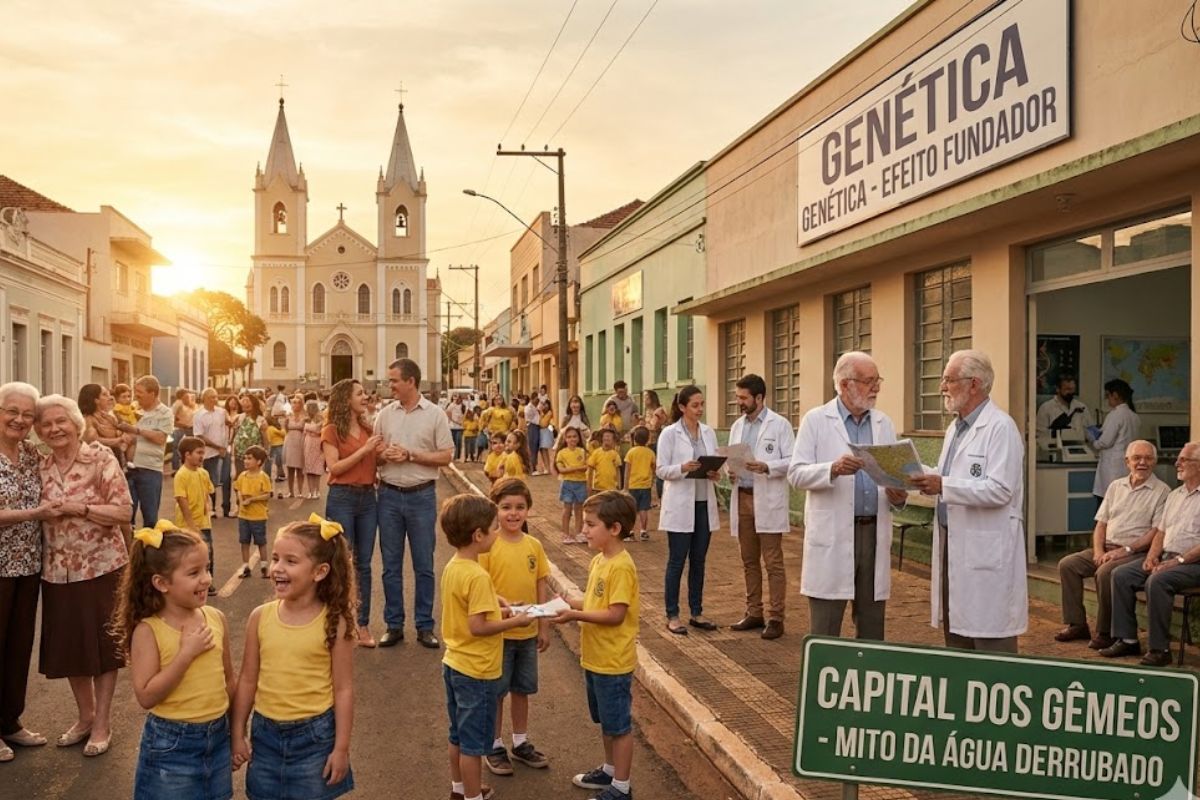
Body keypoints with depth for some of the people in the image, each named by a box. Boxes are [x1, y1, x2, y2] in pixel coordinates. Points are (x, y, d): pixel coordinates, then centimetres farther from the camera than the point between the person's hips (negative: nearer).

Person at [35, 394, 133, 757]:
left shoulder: (100, 458, -10)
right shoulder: (41, 467, 5)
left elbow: (124, 511, -13)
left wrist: (77, 508, -21)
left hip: (101, 566, -5)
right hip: (58, 570, 5)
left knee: (103, 644, 5)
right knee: (68, 646, 13)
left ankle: (102, 723, 19)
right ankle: (85, 715, 32)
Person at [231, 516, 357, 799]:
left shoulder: (333, 623, -14)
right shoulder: (260, 617, -6)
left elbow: (343, 688, -9)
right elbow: (247, 680, 3)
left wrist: (341, 748, -8)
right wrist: (237, 735, 6)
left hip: (314, 735, -3)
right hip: (266, 733, 3)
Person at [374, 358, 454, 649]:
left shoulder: (435, 415, -2)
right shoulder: (385, 415, 7)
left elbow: (446, 456, -5)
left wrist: (410, 455, -13)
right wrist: (383, 456, -13)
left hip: (421, 495, -2)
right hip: (389, 494, 3)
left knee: (424, 565, 5)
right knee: (391, 565, 8)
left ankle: (425, 626, 15)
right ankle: (394, 625, 19)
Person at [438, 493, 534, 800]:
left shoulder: (451, 567, 2)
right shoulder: (478, 576, -26)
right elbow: (477, 627, -26)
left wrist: (500, 611, 7)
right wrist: (514, 622, -15)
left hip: (454, 664, 9)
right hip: (477, 671, -9)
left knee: (458, 735, 22)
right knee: (474, 742, 6)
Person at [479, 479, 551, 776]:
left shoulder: (534, 545, -1)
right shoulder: (488, 546, -14)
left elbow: (542, 587, 5)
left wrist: (544, 627, 6)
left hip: (528, 633, 4)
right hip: (498, 633, -4)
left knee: (522, 689, 17)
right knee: (496, 692, 9)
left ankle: (521, 743, 34)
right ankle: (494, 748, 25)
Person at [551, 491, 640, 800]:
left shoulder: (621, 567, -23)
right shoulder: (599, 560, 5)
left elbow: (616, 614, -24)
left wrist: (576, 616, -24)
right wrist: (571, 604, -1)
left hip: (613, 662, -9)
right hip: (595, 658, 9)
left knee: (618, 725, 5)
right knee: (606, 721, 23)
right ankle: (610, 770, 39)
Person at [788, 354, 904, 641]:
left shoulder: (884, 423, 13)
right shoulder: (816, 420, 0)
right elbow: (796, 474, -6)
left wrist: (898, 493, -11)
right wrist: (833, 469, -24)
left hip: (875, 532, 4)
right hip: (832, 535, -4)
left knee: (872, 629, 11)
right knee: (825, 632, 1)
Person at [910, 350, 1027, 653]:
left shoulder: (1000, 428, -11)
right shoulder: (955, 428, 17)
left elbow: (1000, 490, -20)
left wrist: (943, 486, -23)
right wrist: (925, 477, 8)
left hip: (986, 551, -9)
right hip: (952, 545, 9)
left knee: (990, 642, -3)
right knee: (956, 637, 14)